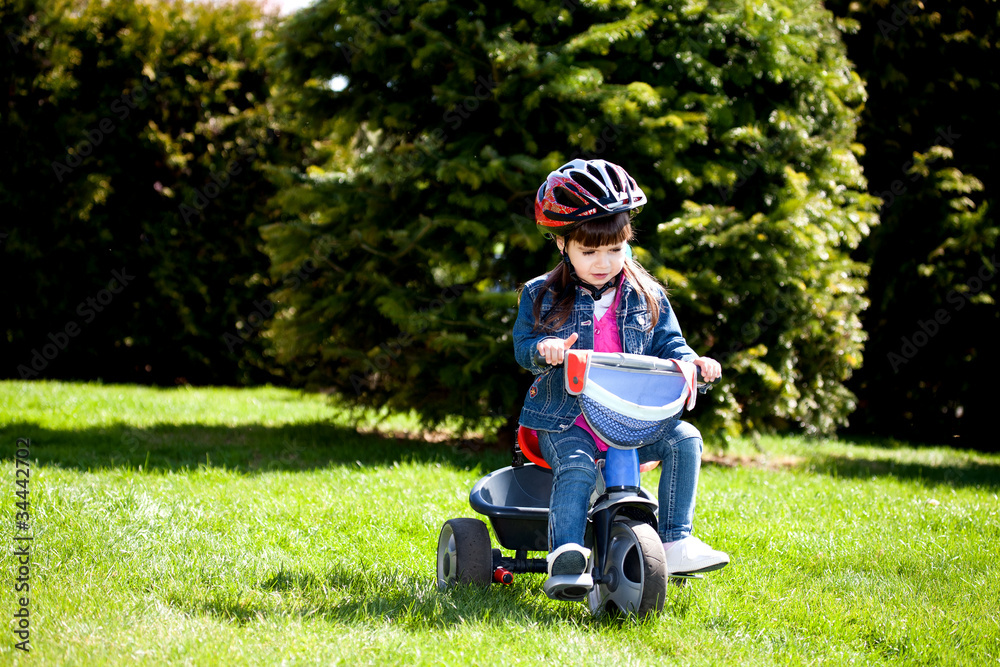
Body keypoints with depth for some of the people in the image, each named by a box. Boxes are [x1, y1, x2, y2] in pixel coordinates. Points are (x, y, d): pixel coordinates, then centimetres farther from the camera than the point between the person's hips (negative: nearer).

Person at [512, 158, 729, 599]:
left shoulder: (646, 296, 11)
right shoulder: (541, 296, 6)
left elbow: (667, 345, 10)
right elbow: (522, 346, 4)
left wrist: (690, 362, -14)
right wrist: (544, 349, -21)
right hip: (566, 419, -3)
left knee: (685, 439, -19)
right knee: (576, 467, -33)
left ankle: (675, 542, -12)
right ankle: (565, 560, -36)